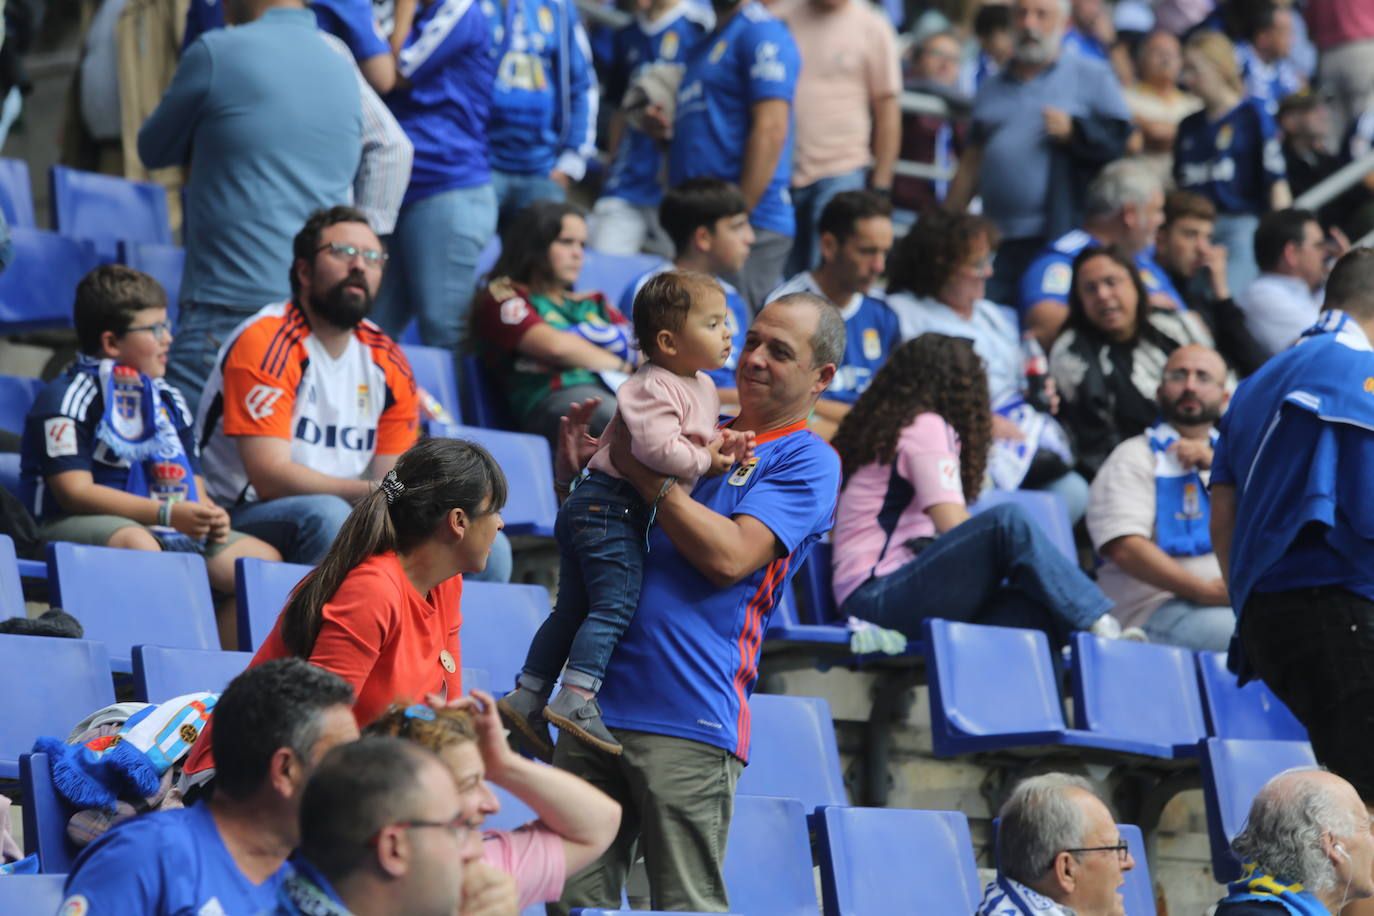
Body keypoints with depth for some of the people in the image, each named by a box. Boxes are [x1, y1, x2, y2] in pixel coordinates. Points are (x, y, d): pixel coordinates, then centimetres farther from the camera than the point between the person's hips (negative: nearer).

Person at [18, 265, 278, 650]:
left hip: (168, 529, 7)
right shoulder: (67, 399, -7)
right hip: (73, 528, -7)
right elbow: (75, 491, -16)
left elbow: (193, 484, 17)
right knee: (136, 546, -40)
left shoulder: (168, 400, 17)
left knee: (264, 560, -6)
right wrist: (168, 513, -23)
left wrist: (209, 514, -9)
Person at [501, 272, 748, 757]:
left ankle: (527, 697, 15)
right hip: (609, 503, -10)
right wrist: (705, 460, -16)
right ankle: (576, 699, -21)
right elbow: (659, 448, -31)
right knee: (615, 602, -16)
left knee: (573, 608, 11)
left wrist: (724, 444, 2)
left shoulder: (703, 386, 15)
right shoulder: (654, 388, -17)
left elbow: (697, 441, 24)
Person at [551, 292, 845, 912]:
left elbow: (731, 557, -13)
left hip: (689, 723, -6)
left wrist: (649, 477, -11)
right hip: (597, 702, 6)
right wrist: (576, 469, 7)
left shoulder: (808, 461, 1)